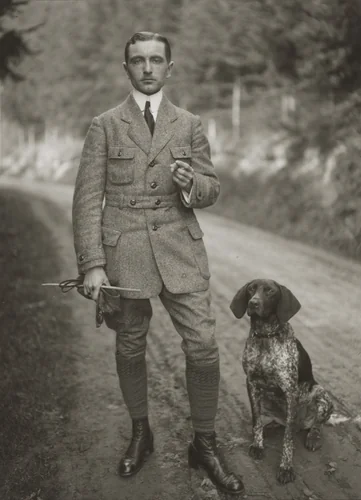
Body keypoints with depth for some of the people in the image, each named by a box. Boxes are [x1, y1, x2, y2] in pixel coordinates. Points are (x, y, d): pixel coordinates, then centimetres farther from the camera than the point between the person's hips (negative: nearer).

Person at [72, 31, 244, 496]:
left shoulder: (190, 125, 9)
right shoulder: (104, 126, 4)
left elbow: (211, 190, 11)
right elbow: (87, 199, -1)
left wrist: (191, 184, -14)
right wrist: (91, 264, -9)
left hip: (180, 251, 1)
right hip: (123, 252, -1)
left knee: (203, 346, -3)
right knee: (130, 347, 10)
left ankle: (204, 444, 15)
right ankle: (140, 432, 32)